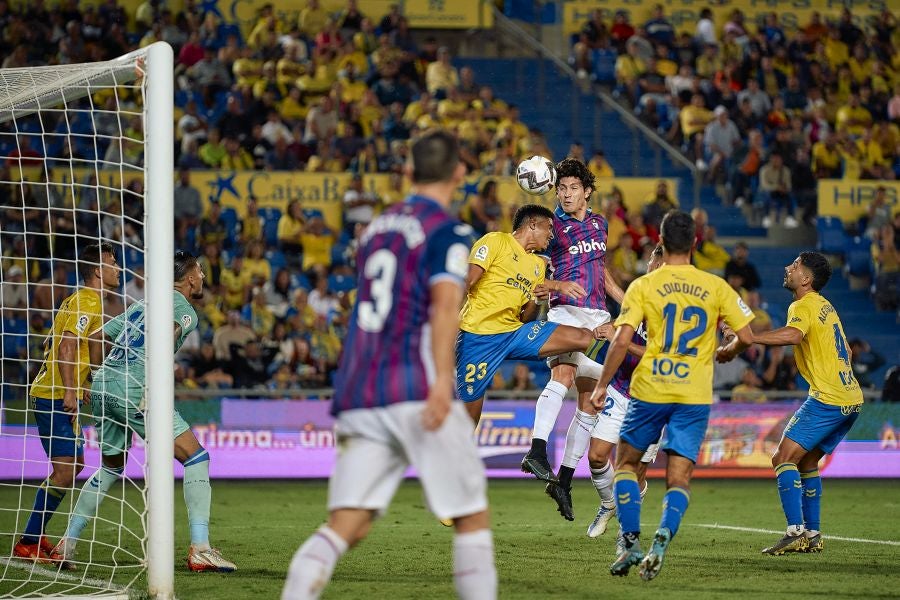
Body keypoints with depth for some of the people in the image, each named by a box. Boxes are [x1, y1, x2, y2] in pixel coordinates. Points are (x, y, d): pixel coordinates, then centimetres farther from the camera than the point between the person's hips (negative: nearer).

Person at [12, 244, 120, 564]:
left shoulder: (86, 301, 18)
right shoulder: (87, 302, -13)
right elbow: (66, 346, -23)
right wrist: (70, 392, -27)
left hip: (59, 395, 11)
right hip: (55, 396, -11)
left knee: (74, 464, 14)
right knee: (65, 470, -13)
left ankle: (34, 536, 17)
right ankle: (28, 544, -10)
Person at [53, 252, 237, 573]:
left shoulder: (144, 302, 24)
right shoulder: (185, 310, 1)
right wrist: (153, 388, -19)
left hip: (101, 387, 8)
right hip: (132, 390, -8)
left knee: (111, 467, 26)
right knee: (195, 457, -5)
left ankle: (67, 543, 23)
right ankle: (200, 549, -14)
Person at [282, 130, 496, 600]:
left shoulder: (376, 228, 22)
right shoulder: (447, 231, 0)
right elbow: (445, 302, -17)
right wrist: (443, 379, -28)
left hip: (359, 395, 6)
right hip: (416, 392, -6)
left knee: (346, 526, -3)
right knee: (471, 517, 6)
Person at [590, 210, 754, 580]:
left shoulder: (643, 286, -3)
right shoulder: (716, 287, 2)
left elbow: (621, 340, -11)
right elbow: (746, 337, 3)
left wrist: (602, 385, -1)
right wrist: (725, 352, 24)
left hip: (649, 390, -1)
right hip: (695, 395, 1)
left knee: (626, 463, 17)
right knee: (679, 478, 3)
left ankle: (631, 542, 4)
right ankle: (662, 539, -23)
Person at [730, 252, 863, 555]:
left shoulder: (803, 306, -9)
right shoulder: (825, 306, 20)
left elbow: (792, 335, -32)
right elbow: (845, 351, 29)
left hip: (827, 399, -10)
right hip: (851, 399, 10)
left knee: (784, 457, -11)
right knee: (806, 462, 18)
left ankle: (796, 531, -21)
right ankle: (812, 535, 17)